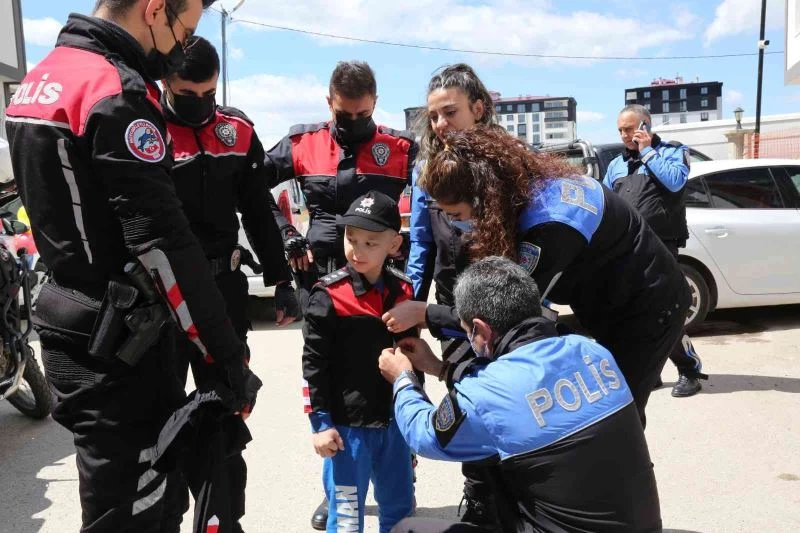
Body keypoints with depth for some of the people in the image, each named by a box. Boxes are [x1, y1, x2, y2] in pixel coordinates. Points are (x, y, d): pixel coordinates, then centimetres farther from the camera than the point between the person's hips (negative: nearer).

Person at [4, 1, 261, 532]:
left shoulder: (44, 76, 13)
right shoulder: (116, 92, -18)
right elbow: (163, 243, -23)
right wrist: (230, 357, -18)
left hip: (74, 329, 10)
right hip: (114, 345, -9)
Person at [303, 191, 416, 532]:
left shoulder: (402, 292, 0)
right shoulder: (328, 296, -14)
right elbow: (314, 364, -11)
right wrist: (320, 422, -13)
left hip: (395, 421, 5)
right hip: (347, 425, -4)